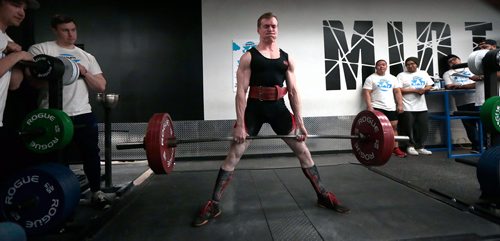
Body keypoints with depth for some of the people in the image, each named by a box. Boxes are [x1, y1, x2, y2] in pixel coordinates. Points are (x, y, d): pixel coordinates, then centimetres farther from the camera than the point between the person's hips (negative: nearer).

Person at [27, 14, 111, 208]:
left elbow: (101, 86, 7)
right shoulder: (40, 50, 2)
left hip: (83, 114, 3)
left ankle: (96, 192, 20)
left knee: (91, 154, 6)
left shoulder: (87, 57, 14)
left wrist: (84, 72, -6)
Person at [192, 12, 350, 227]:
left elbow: (293, 92, 8)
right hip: (254, 108, -3)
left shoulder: (287, 58, 10)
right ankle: (213, 205, 8)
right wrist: (240, 125, -15)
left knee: (303, 151, 8)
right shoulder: (248, 57, 0)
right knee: (233, 156, -4)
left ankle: (324, 196, 26)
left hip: (278, 108, 4)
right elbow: (241, 91, -7)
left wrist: (300, 123, 2)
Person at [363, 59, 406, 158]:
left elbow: (398, 92, 12)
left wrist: (400, 104, 2)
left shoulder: (393, 78, 15)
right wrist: (369, 106, -16)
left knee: (394, 127, 5)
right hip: (377, 108, -5)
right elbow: (366, 93, -7)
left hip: (391, 108, 5)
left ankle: (396, 149, 12)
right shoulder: (371, 78, 0)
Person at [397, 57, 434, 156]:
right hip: (407, 107, -5)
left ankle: (420, 147, 15)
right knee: (409, 128, -1)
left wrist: (424, 89, -8)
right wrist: (415, 90, -15)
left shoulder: (424, 73, 16)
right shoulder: (401, 75, -1)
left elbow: (430, 85, 15)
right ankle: (410, 146, 12)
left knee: (423, 127, 5)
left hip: (421, 106, 5)